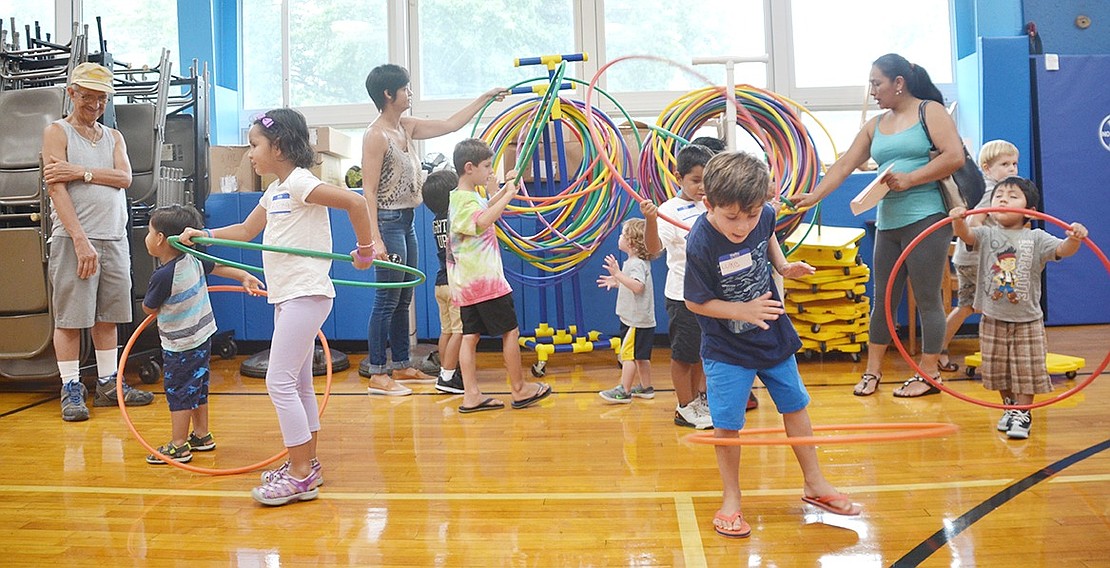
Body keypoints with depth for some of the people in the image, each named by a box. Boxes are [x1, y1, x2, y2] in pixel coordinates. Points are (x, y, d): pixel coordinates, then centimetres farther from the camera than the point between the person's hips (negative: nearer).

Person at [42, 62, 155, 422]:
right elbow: (57, 188, -11)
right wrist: (81, 240, -20)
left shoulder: (114, 137, 17)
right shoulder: (57, 132, 1)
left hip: (114, 240, 5)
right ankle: (71, 390, 6)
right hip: (74, 239, -5)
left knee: (107, 317, 10)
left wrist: (81, 172, -15)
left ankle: (108, 385, 18)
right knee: (70, 318, -1)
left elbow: (125, 178, 0)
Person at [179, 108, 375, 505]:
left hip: (306, 294, -10)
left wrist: (365, 251, -18)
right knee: (298, 383, 15)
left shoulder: (299, 182, -14)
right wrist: (203, 235, 15)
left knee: (280, 382, -9)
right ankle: (307, 465, 25)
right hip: (287, 295, 10)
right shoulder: (274, 192, 16)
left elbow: (354, 201, -25)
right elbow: (246, 231, 26)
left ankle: (300, 474, -1)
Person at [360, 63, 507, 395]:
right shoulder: (376, 135, -13)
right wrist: (375, 238, -24)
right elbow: (369, 190, -17)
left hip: (406, 221, 9)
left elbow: (450, 125, 19)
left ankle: (402, 365, 24)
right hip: (388, 221, -9)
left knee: (403, 299, 14)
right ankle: (377, 374, 4)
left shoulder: (406, 127, 11)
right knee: (387, 299, -4)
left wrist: (485, 98, 23)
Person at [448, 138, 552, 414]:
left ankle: (471, 396, 6)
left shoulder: (467, 196, 15)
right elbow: (483, 221, -36)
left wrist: (504, 189, 25)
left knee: (470, 336, 6)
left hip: (466, 284, 10)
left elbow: (485, 207, 37)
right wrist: (508, 196, -27)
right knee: (510, 331, 2)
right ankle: (519, 390, 12)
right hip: (485, 280, -10)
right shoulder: (464, 199, -15)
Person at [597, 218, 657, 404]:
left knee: (628, 354, -6)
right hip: (641, 319, 10)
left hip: (636, 321, -10)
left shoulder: (636, 264, -17)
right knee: (641, 356, 16)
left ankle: (624, 391, -3)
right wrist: (616, 282, 19)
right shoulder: (640, 262, 15)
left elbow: (638, 286, -33)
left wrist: (618, 274, -35)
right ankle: (646, 388, 24)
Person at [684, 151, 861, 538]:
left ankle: (814, 484, 34)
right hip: (727, 349, -5)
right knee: (727, 425, -3)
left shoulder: (764, 215, -14)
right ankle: (731, 499, 19)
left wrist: (783, 266, -3)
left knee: (795, 406, 16)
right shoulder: (700, 244, -28)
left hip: (774, 335, 5)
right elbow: (695, 302, -17)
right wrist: (743, 310, -27)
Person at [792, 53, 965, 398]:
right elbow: (844, 165, 10)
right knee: (883, 298, 10)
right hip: (888, 223, 6)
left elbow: (955, 156, -11)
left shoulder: (931, 111, 0)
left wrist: (909, 180, -15)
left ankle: (928, 374, 9)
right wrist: (814, 196, -1)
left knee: (927, 299, -1)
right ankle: (873, 370, 20)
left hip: (926, 218, -6)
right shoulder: (875, 126, 16)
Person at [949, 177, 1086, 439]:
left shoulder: (1036, 238, -2)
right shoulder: (986, 235, -1)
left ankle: (1023, 414, 17)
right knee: (998, 368, 11)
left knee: (1026, 369, 2)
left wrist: (1075, 238, -36)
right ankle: (1009, 407, 31)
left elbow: (1063, 250, -14)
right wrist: (958, 220, -41)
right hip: (993, 319, 1)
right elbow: (965, 234, -19)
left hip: (1027, 320, -1)